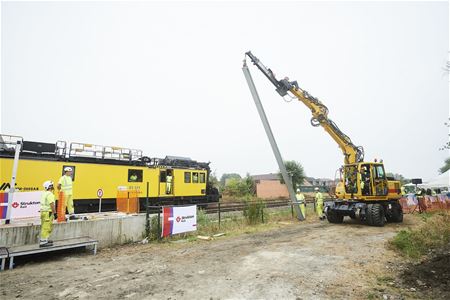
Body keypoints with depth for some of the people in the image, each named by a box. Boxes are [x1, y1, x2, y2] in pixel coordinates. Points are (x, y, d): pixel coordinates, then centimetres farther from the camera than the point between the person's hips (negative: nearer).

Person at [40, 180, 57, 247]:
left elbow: (45, 203, 18)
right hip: (48, 212, -10)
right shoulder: (50, 194, -16)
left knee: (44, 227, 18)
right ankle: (43, 242, -2)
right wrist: (55, 213, -16)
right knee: (46, 227, -5)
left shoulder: (44, 194, 14)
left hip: (43, 211, 10)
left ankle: (44, 239, 28)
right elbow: (52, 204, -21)